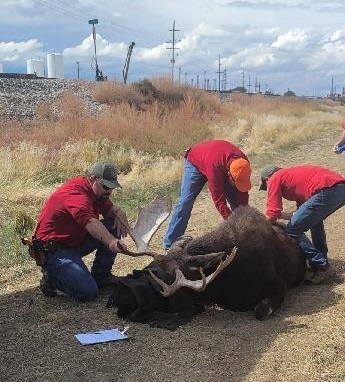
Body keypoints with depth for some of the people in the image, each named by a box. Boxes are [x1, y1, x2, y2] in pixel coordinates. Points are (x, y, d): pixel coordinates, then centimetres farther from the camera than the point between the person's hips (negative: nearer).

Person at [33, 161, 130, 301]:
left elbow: (110, 208, 12)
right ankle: (52, 277, 4)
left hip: (76, 240, 10)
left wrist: (119, 213, -14)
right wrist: (111, 242, -58)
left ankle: (100, 275, 7)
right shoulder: (76, 193, -25)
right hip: (54, 250, -10)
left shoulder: (97, 191, 5)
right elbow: (89, 221, -43)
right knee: (88, 292, -22)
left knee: (114, 226, -4)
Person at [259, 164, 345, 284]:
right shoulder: (291, 174, 34)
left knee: (293, 230, 2)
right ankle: (321, 260, 34)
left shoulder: (274, 179, 10)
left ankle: (322, 268, 7)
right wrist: (280, 214, 39)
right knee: (315, 220, 33)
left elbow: (271, 216, 3)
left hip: (327, 191, -9)